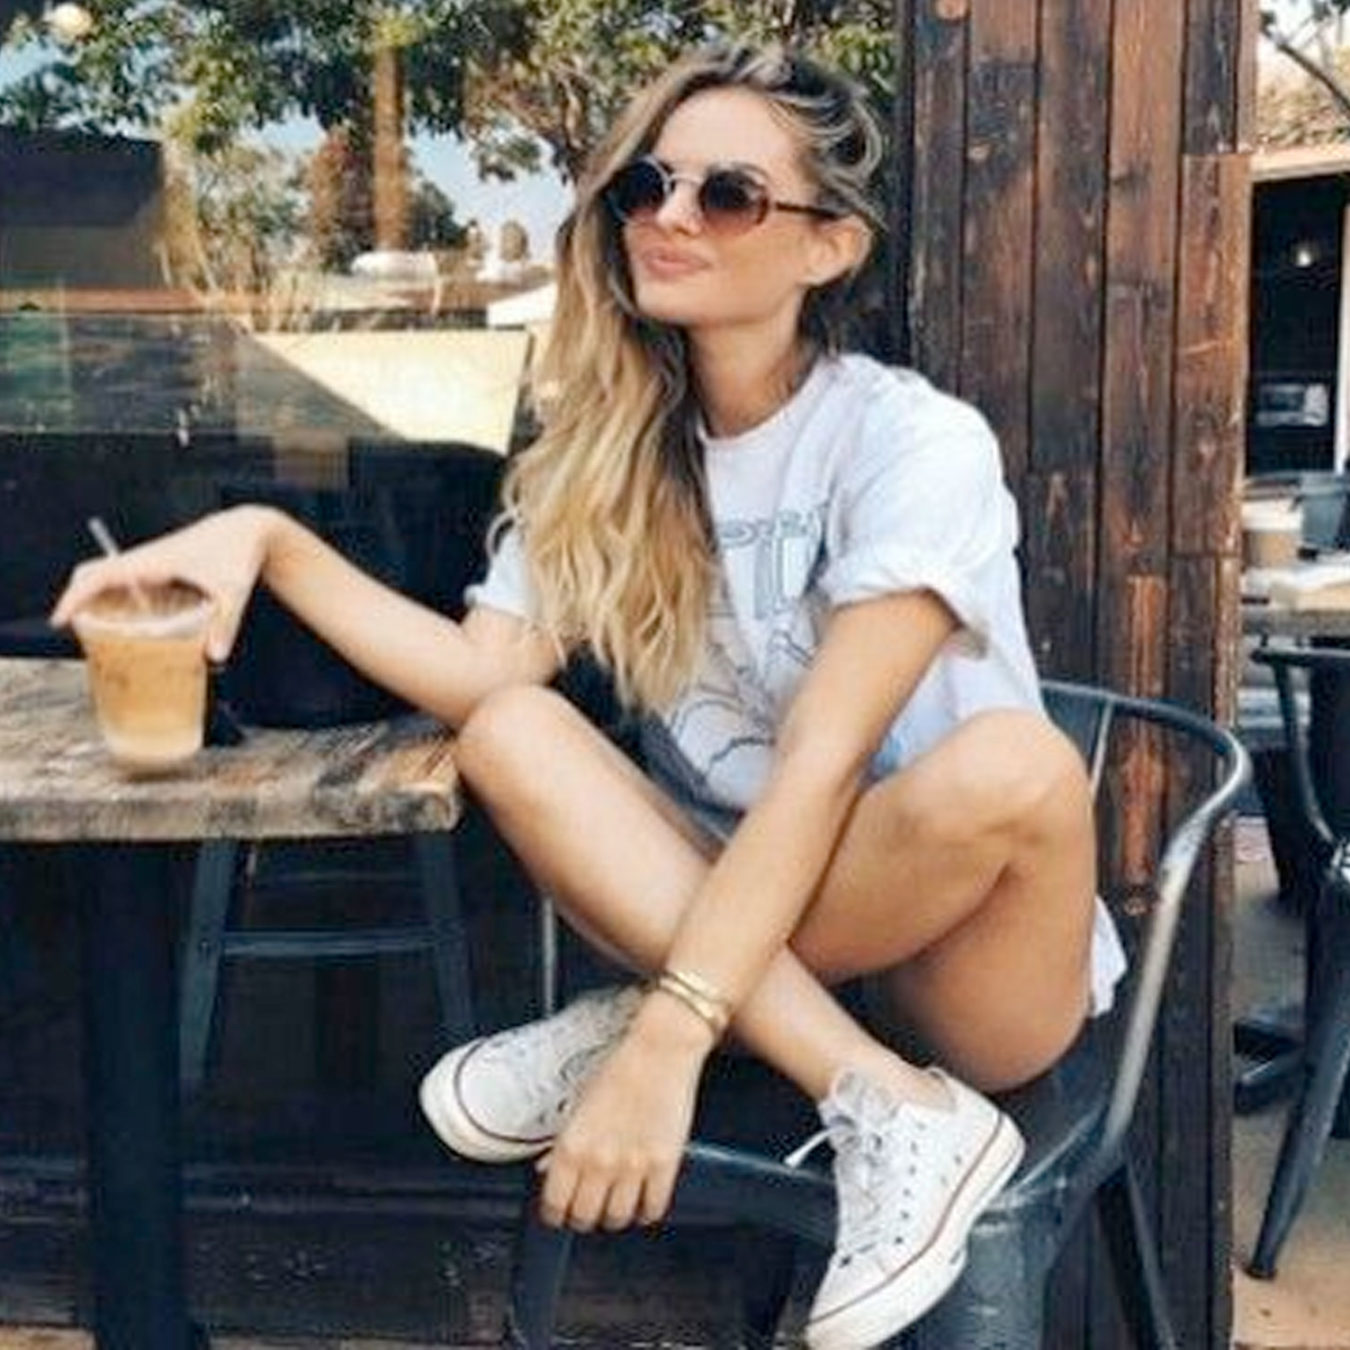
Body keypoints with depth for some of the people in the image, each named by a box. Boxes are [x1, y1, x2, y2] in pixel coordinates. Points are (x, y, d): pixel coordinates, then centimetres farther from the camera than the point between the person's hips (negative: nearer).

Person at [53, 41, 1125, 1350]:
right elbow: (484, 677, -9)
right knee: (513, 738, -20)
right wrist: (268, 539, -20)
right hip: (738, 928, 5)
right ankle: (884, 1109, -24)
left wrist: (662, 1043, -33)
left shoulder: (914, 442, -16)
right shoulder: (610, 449, 2)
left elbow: (821, 761, -26)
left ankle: (630, 1025, -20)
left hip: (966, 960, -5)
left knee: (1010, 766, -36)